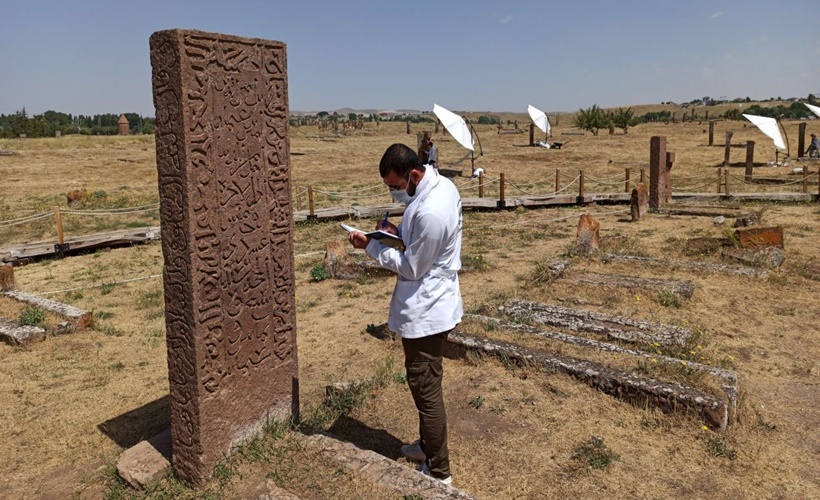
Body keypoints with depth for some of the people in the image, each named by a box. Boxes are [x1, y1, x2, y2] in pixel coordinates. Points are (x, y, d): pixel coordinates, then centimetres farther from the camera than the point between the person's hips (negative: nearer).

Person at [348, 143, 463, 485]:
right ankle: (428, 445, 42)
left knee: (426, 389, 4)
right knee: (425, 384, 24)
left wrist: (372, 245, -12)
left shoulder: (429, 213, -30)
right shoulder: (442, 185, 2)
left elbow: (411, 268, -20)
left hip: (425, 312, -10)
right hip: (434, 304, 10)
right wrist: (399, 233, 0)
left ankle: (438, 472, 21)